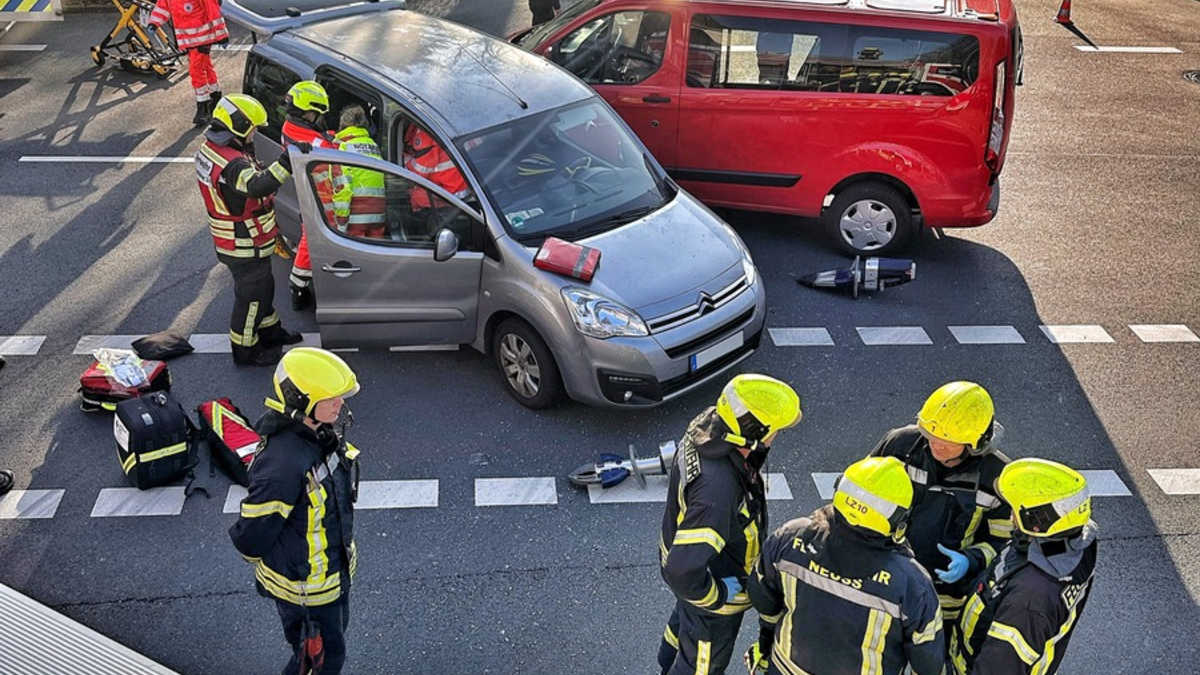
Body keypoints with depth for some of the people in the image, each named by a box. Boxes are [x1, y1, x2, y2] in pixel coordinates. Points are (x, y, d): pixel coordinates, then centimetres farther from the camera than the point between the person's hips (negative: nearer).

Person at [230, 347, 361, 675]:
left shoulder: (321, 436, -8)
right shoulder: (283, 464, -37)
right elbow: (251, 534, -26)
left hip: (334, 571, 8)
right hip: (305, 585, -8)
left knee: (334, 635, 29)